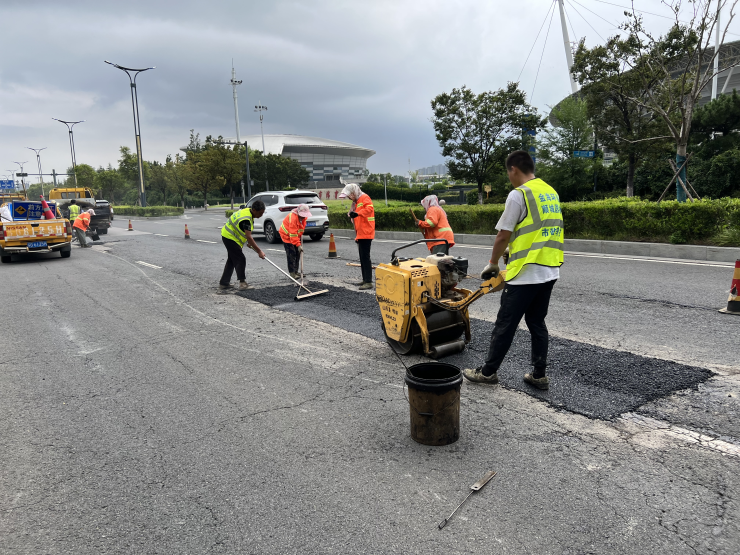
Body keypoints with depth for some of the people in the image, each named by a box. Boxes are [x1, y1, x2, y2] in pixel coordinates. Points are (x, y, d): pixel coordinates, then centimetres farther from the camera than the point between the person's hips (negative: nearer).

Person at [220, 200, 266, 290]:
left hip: (228, 236, 11)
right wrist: (259, 251, -32)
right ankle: (242, 282, -5)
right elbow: (249, 237, -33)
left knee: (232, 260, 15)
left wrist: (249, 242, 8)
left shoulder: (248, 212, 1)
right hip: (230, 238, -11)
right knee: (241, 259, -11)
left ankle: (223, 283, 22)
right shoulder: (246, 219, -29)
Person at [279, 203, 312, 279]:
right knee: (291, 254, -14)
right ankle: (292, 273, -11)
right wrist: (298, 245, -39)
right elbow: (293, 234, -37)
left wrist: (300, 234, 8)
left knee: (297, 253, 8)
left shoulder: (304, 216, -9)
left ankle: (295, 271, 17)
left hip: (296, 235, 8)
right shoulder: (293, 217, -34)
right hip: (286, 235, -8)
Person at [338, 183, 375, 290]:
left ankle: (369, 282, -11)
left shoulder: (364, 197, -6)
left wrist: (357, 213, -39)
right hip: (360, 234, 10)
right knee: (362, 257, 12)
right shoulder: (356, 202, 21)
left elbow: (369, 208, -27)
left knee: (365, 257, -11)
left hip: (366, 233, -10)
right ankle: (365, 279, 20)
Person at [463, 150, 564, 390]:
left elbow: (503, 236, -11)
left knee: (505, 324, 2)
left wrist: (492, 264, 2)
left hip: (525, 273, -8)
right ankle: (539, 375, 21)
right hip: (549, 271, 8)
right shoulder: (551, 192, 13)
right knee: (537, 322, 16)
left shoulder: (519, 194, -11)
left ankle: (488, 371, 14)